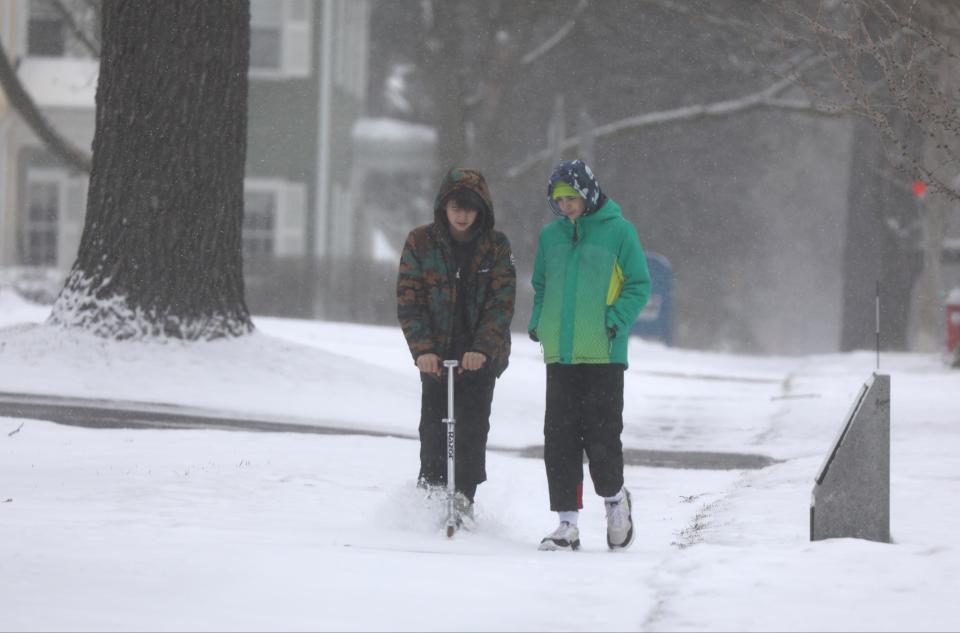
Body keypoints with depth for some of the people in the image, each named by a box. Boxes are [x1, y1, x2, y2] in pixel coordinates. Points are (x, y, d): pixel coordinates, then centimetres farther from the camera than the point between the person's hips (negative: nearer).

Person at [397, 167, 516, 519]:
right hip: (436, 352, 1)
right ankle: (431, 484, 15)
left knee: (472, 423, -9)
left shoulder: (496, 246, -1)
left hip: (481, 354, -1)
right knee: (433, 422, -2)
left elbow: (502, 302, -7)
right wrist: (423, 349, -16)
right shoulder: (420, 243, -1)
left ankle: (464, 496, -6)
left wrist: (482, 348, -20)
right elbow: (409, 301, -4)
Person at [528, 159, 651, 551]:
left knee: (601, 435, -4)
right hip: (560, 356, 4)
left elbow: (639, 284, 0)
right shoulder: (550, 236, 11)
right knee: (559, 439, 1)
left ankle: (614, 498, 23)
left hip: (603, 354, -4)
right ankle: (567, 523, 5)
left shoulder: (618, 231, -2)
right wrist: (538, 321, 7)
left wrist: (616, 321, -13)